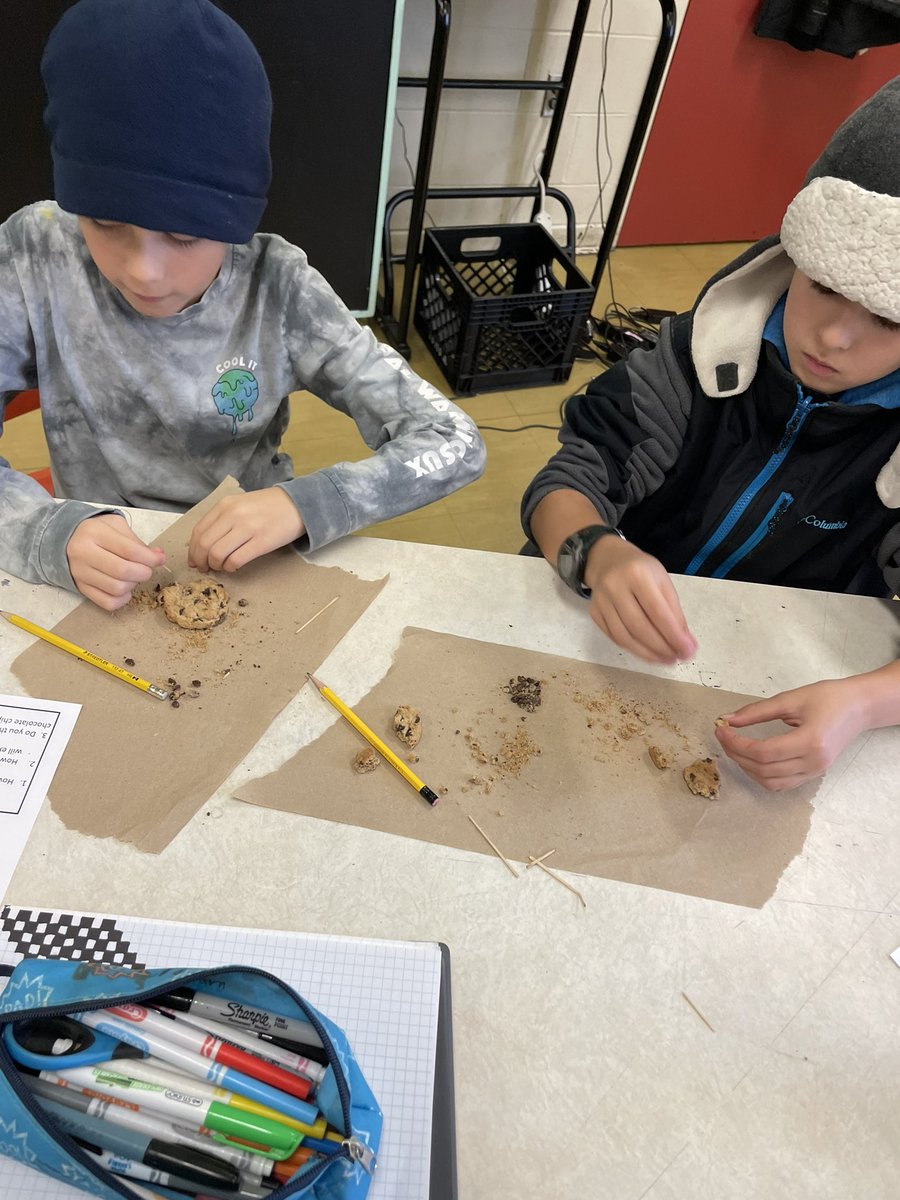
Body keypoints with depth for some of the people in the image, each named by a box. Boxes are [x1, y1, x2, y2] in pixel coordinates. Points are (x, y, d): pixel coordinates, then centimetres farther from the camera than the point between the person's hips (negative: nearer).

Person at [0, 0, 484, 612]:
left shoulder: (278, 291, -14)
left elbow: (455, 444, -16)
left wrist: (302, 504, -29)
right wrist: (52, 533, -28)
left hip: (250, 570, -1)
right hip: (99, 580, 2)